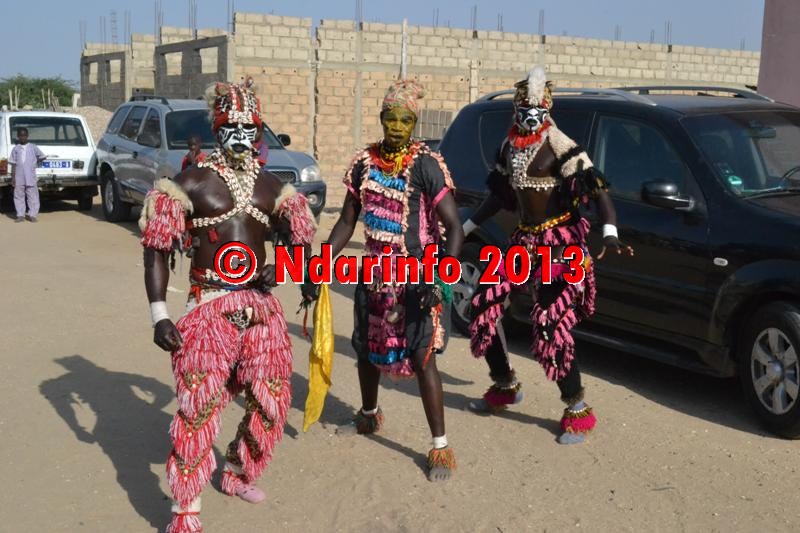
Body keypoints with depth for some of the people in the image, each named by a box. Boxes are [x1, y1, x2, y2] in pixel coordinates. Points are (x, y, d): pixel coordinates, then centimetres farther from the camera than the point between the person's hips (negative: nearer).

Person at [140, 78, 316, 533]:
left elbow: (301, 239, 16)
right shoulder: (192, 183, -5)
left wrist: (281, 267, -7)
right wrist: (159, 315, -13)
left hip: (262, 304, 5)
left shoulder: (271, 186, 9)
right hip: (212, 306, -5)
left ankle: (238, 473, 35)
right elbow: (158, 249, -6)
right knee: (199, 406, -11)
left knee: (272, 400, 10)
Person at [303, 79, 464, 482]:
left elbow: (454, 226, -17)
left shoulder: (426, 165, -15)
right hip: (374, 277, 6)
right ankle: (369, 415, 45)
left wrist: (441, 279, -28)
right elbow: (346, 222, 9)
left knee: (421, 358, -8)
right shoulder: (364, 162, 2)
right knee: (367, 350, 19)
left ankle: (440, 447, 3)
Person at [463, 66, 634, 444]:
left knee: (550, 324, -16)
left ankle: (578, 411, 0)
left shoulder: (558, 146, -12)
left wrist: (610, 235, -33)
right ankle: (505, 387, 26)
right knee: (484, 307, 6)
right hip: (524, 239, 7)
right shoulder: (509, 146, 9)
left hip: (558, 242, -7)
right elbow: (500, 196, 21)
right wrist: (465, 228, 26)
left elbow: (597, 190, -19)